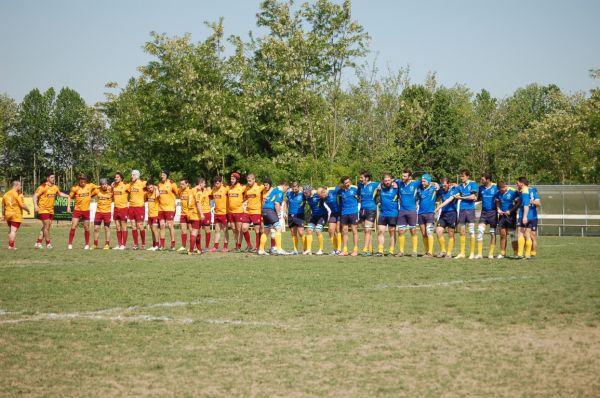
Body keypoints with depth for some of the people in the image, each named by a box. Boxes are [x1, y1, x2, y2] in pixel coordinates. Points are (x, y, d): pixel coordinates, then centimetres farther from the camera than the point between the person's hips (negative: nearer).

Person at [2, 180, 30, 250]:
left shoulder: (6, 194, 9)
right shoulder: (18, 194, -11)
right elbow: (22, 205, -17)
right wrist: (28, 210, 0)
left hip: (8, 215, 6)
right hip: (16, 215, -6)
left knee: (10, 230, 20)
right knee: (13, 230, -5)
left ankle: (10, 245, 21)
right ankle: (11, 246, -9)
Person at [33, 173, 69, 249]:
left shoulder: (55, 187, 9)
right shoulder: (43, 187, -12)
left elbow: (60, 194, 28)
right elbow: (35, 195, -16)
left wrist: (68, 196, 19)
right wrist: (35, 205, -27)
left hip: (51, 210, 7)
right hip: (43, 209, -7)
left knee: (47, 226, 7)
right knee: (47, 225, -10)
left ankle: (38, 243, 14)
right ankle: (48, 244, -1)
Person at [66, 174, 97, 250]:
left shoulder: (90, 186, -2)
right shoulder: (75, 188, -5)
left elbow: (98, 187, 13)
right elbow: (70, 197, 4)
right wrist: (68, 206, -3)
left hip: (86, 210, 1)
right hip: (77, 210, -1)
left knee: (86, 228, 8)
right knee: (73, 227, -8)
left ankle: (87, 244, 21)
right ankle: (70, 244, -1)